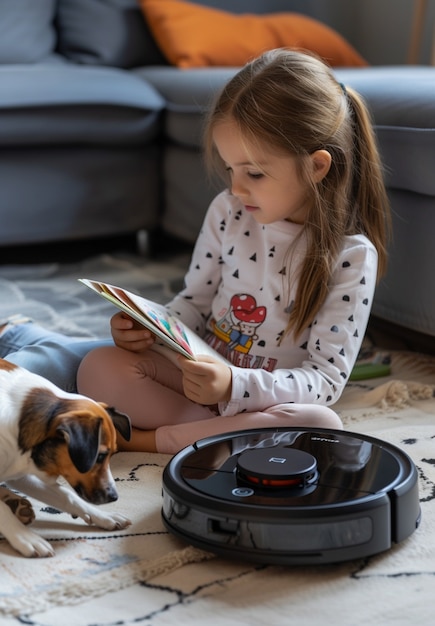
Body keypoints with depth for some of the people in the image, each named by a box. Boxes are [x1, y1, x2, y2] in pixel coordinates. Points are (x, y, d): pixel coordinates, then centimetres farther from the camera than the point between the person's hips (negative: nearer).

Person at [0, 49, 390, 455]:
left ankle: (150, 439, -25)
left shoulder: (351, 256, -16)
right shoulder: (227, 212, -3)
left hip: (273, 399, -3)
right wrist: (149, 329, -14)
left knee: (323, 425, -37)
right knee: (99, 367, -17)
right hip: (202, 371, 3)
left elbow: (327, 378, -18)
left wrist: (234, 386, -33)